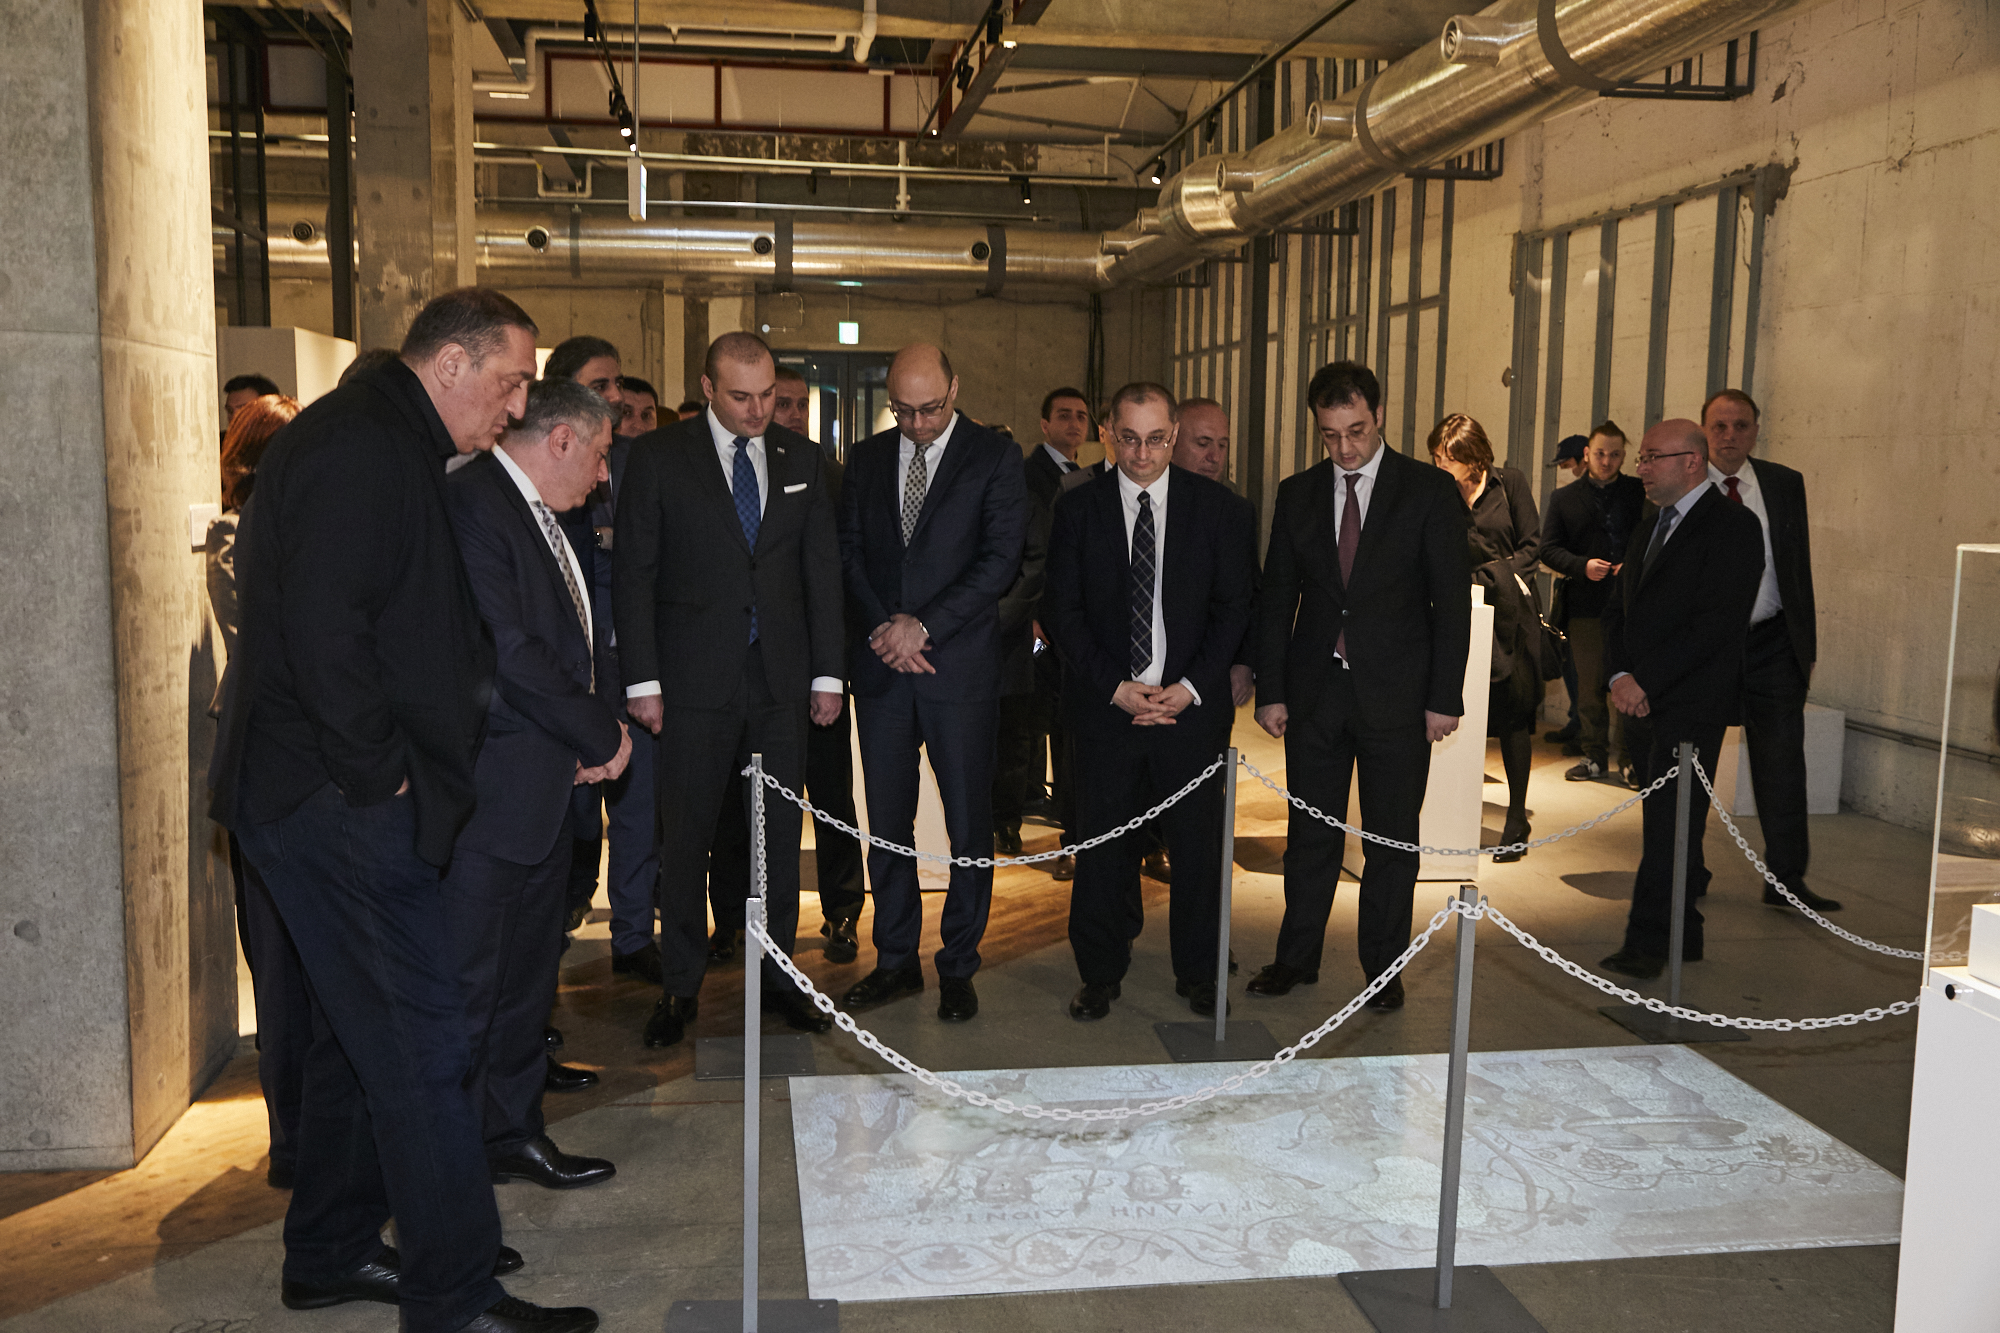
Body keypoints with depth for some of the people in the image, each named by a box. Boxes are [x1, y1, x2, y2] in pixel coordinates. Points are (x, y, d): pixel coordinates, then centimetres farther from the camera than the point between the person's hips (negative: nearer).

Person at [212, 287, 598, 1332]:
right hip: (338, 803, -11)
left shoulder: (388, 447, 18)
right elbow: (323, 627, -25)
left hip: (335, 801, 11)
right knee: (421, 1041, -7)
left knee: (362, 1029, 18)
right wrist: (377, 770, -18)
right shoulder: (361, 451, -16)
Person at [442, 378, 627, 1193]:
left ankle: (515, 1133, 29)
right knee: (468, 982, -1)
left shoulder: (545, 517, 16)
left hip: (548, 788, 10)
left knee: (527, 974, 17)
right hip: (490, 795, -10)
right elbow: (507, 652, -22)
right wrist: (601, 737, -12)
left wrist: (603, 726, 3)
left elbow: (581, 635, 21)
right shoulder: (471, 504, -16)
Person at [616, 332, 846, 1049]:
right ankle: (680, 987, 16)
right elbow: (633, 574, -2)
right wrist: (642, 679, -6)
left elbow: (822, 568, 10)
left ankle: (778, 971, 22)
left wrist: (828, 671, 6)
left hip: (782, 676, 3)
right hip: (695, 680, -2)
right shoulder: (657, 458, -1)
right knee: (686, 834, 3)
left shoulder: (801, 458, 8)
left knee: (780, 829, 8)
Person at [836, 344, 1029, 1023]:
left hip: (961, 663, -3)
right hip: (882, 663, 4)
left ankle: (958, 965, 16)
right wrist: (885, 627, -6)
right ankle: (896, 960, 22)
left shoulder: (996, 457, -2)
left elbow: (1000, 560, -9)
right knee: (886, 822, 9)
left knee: (968, 824, 3)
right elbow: (851, 553, 9)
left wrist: (924, 625, -14)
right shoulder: (866, 459, 11)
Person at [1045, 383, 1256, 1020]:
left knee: (1197, 843, 7)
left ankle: (1197, 971, 25)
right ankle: (1101, 973, 22)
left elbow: (1235, 606, 2)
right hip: (1105, 706, 0)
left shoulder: (1219, 508, 2)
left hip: (1193, 705, 0)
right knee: (1104, 843, 6)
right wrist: (1115, 687, -9)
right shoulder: (1077, 509, 2)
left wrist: (1192, 687, -9)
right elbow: (1063, 611, 1)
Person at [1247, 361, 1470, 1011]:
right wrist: (1270, 690, 2)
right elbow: (1276, 599, 7)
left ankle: (1383, 967, 21)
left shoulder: (1430, 490, -3)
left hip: (1397, 695, -2)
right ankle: (1297, 958, 24)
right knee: (1310, 833, 11)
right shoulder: (1297, 494, 5)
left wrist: (1445, 697, -9)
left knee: (1392, 839, 7)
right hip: (1314, 694, 2)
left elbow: (1452, 599, -4)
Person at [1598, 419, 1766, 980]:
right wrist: (1620, 674, -1)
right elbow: (1618, 608, 16)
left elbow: (1717, 623, -17)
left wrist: (1645, 680, -17)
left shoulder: (1732, 525, -8)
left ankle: (1647, 942, -5)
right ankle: (1683, 935, 20)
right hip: (1647, 698, 8)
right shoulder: (1648, 528, 18)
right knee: (1667, 817, 10)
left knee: (1669, 818, -8)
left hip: (1695, 702, -7)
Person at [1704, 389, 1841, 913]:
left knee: (1782, 761, 1)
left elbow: (1799, 567, 9)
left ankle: (1786, 879, 10)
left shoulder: (1785, 484, 5)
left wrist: (1806, 643, 5)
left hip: (1772, 642, 2)